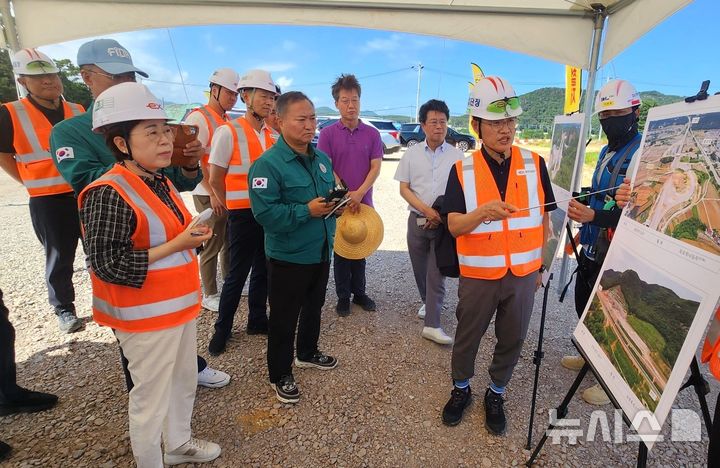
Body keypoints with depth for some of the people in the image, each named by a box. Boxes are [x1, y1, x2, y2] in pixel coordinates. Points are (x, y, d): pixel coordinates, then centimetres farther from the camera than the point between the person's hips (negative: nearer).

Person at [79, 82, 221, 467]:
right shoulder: (108, 195, -21)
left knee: (184, 381, 23)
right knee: (152, 395, 10)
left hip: (180, 305, 9)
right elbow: (108, 265, -23)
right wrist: (178, 244, -23)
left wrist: (193, 234, 0)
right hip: (147, 316, -8)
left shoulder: (162, 183, 7)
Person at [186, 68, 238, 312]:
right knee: (212, 245, 2)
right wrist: (213, 193, -17)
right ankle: (209, 295, 16)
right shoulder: (198, 118, -9)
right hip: (209, 194, -7)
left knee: (230, 242, 15)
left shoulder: (229, 121, 13)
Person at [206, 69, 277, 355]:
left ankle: (257, 320, 32)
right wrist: (233, 207, 3)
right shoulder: (228, 132, -9)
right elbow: (215, 179, -5)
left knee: (263, 270, 15)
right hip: (243, 216, -5)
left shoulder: (272, 135, 7)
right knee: (238, 274, 4)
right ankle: (222, 329, 22)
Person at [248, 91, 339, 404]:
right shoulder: (268, 164, -18)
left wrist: (334, 204, -5)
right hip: (288, 257, -7)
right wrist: (307, 211, -27)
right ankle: (280, 375, 29)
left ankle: (307, 353, 48)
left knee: (314, 308, 25)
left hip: (321, 252, 8)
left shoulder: (322, 159, 7)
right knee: (284, 319, 8)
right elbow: (265, 213, -26)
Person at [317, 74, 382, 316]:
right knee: (341, 249, 8)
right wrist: (344, 195, -14)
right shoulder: (327, 133, -3)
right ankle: (343, 296, 20)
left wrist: (359, 193, -16)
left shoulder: (372, 134, 2)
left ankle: (359, 292, 27)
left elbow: (376, 167, -3)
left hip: (364, 202, 2)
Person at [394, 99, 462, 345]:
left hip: (445, 223, -2)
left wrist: (442, 215, -10)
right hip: (417, 220, 2)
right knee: (420, 270, 14)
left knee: (436, 273, -4)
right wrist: (426, 210, -12)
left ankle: (432, 325, 1)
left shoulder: (456, 155, 0)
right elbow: (404, 188, 1)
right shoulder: (412, 153, 4)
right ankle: (429, 303, 39)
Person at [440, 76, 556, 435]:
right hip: (478, 275, -1)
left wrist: (541, 266, 9)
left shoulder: (535, 164, -2)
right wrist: (482, 212, -31)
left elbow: (544, 219, 6)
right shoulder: (462, 170, -7)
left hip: (523, 274, 2)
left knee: (512, 340, 16)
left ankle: (496, 394, 40)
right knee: (467, 337, 14)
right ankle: (461, 389, 40)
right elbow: (454, 226, -11)